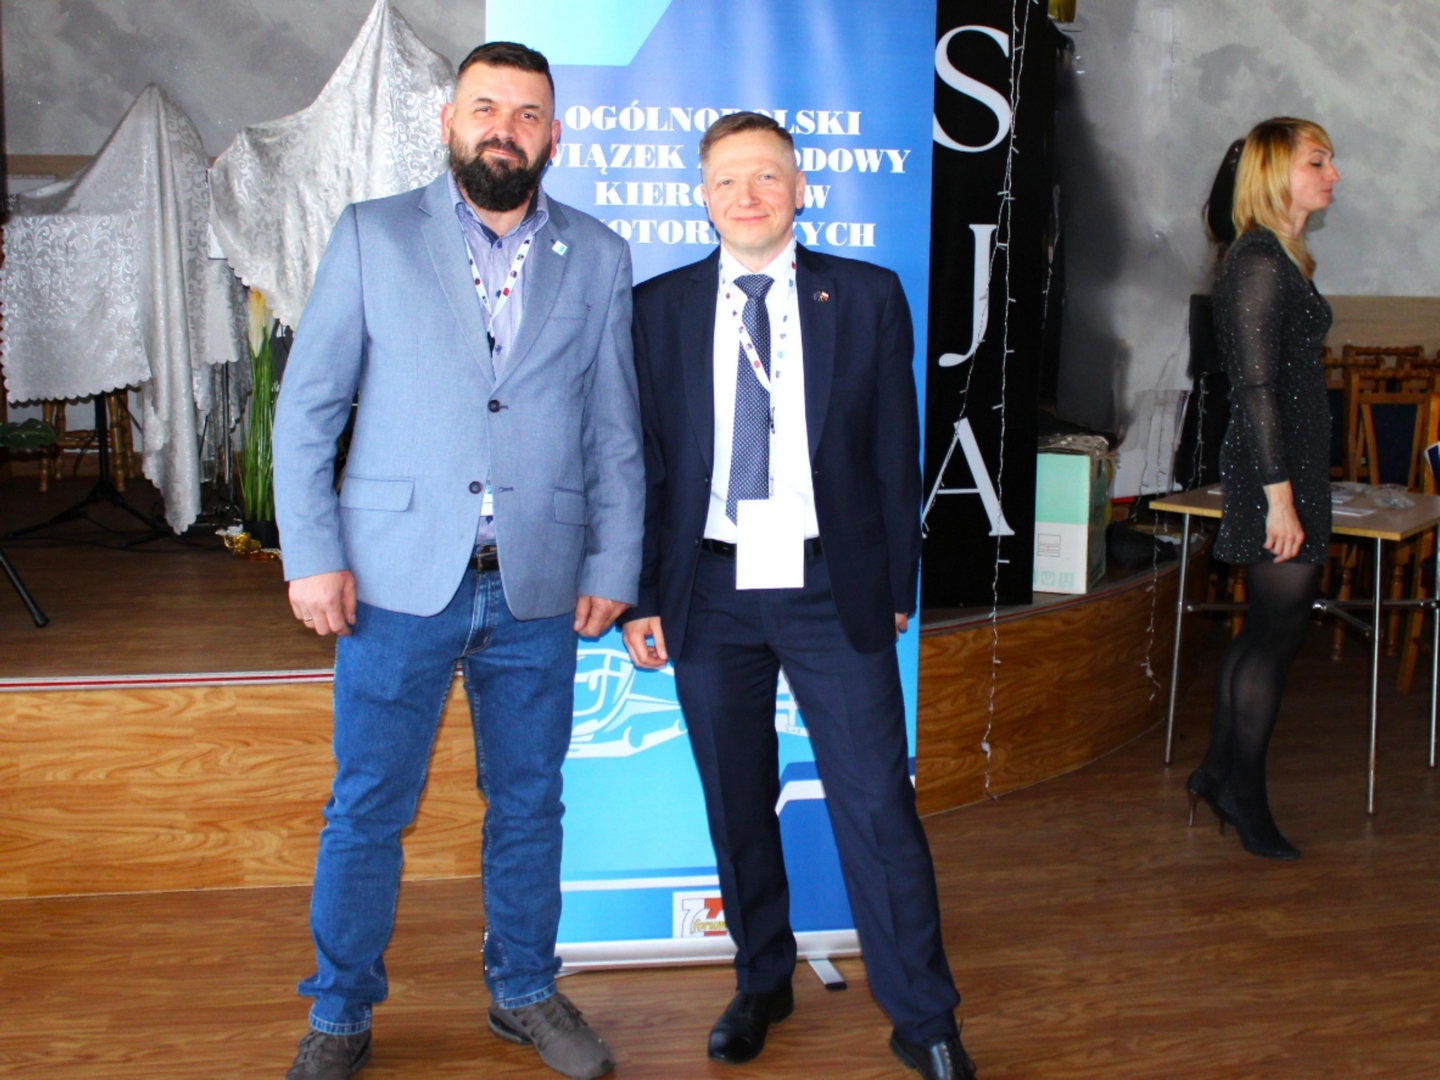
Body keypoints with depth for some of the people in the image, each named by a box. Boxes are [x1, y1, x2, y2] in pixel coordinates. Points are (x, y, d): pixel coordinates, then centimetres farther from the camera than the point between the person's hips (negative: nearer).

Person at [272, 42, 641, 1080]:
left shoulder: (598, 257, 6)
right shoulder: (372, 235, 2)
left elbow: (616, 432, 7)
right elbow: (307, 407, 1)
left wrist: (613, 568, 2)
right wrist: (312, 555, -6)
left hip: (537, 586, 2)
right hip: (398, 578, -1)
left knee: (529, 805, 13)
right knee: (367, 811, 6)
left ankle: (526, 993, 32)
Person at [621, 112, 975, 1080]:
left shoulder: (868, 297, 4)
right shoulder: (661, 306, 6)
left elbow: (897, 454, 5)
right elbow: (646, 459, 7)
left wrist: (896, 588, 3)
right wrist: (643, 595, 3)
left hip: (833, 589, -1)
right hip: (711, 590, 2)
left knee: (878, 803, -1)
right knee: (737, 806, 11)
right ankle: (763, 983, 31)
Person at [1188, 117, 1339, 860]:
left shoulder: (1282, 259, 15)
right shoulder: (1259, 262, -15)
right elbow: (1256, 385, -20)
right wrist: (1278, 491, -21)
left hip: (1293, 460, 10)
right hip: (1275, 467, -10)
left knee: (1269, 629, 15)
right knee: (1278, 631, -1)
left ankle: (1219, 772, 25)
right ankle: (1243, 793, 12)